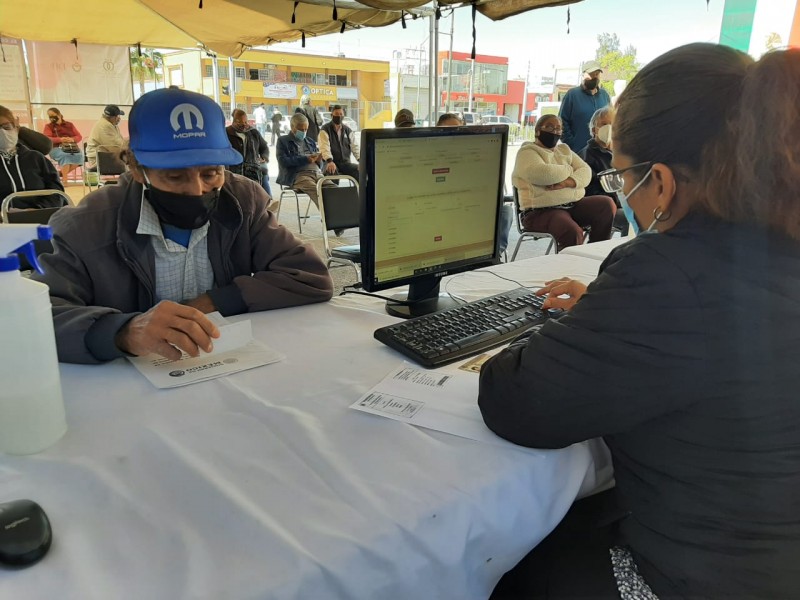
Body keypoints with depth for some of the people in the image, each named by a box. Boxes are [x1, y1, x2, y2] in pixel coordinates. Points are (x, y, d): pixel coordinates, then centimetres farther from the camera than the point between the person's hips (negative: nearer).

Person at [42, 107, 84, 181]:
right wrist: (60, 139, -20)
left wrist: (72, 139, -12)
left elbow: (79, 136, 12)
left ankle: (62, 173, -19)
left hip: (72, 147, 3)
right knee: (65, 155, -39)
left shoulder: (69, 125, 22)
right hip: (56, 148, -3)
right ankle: (64, 180, -38)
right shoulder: (48, 126, 15)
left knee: (79, 155, -33)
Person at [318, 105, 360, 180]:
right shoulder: (325, 129, 1)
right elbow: (324, 147, -15)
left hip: (345, 163, 4)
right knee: (332, 171, -39)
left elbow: (355, 147, 8)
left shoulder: (348, 130, 16)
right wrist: (330, 161, -34)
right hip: (331, 163, -4)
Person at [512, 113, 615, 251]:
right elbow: (543, 174, -21)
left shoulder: (564, 150, 20)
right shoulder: (527, 152, -1)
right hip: (542, 211, -7)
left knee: (607, 204, -15)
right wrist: (568, 169, -1)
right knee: (573, 232, -33)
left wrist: (567, 182, -15)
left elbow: (585, 171, 7)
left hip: (574, 205, 7)